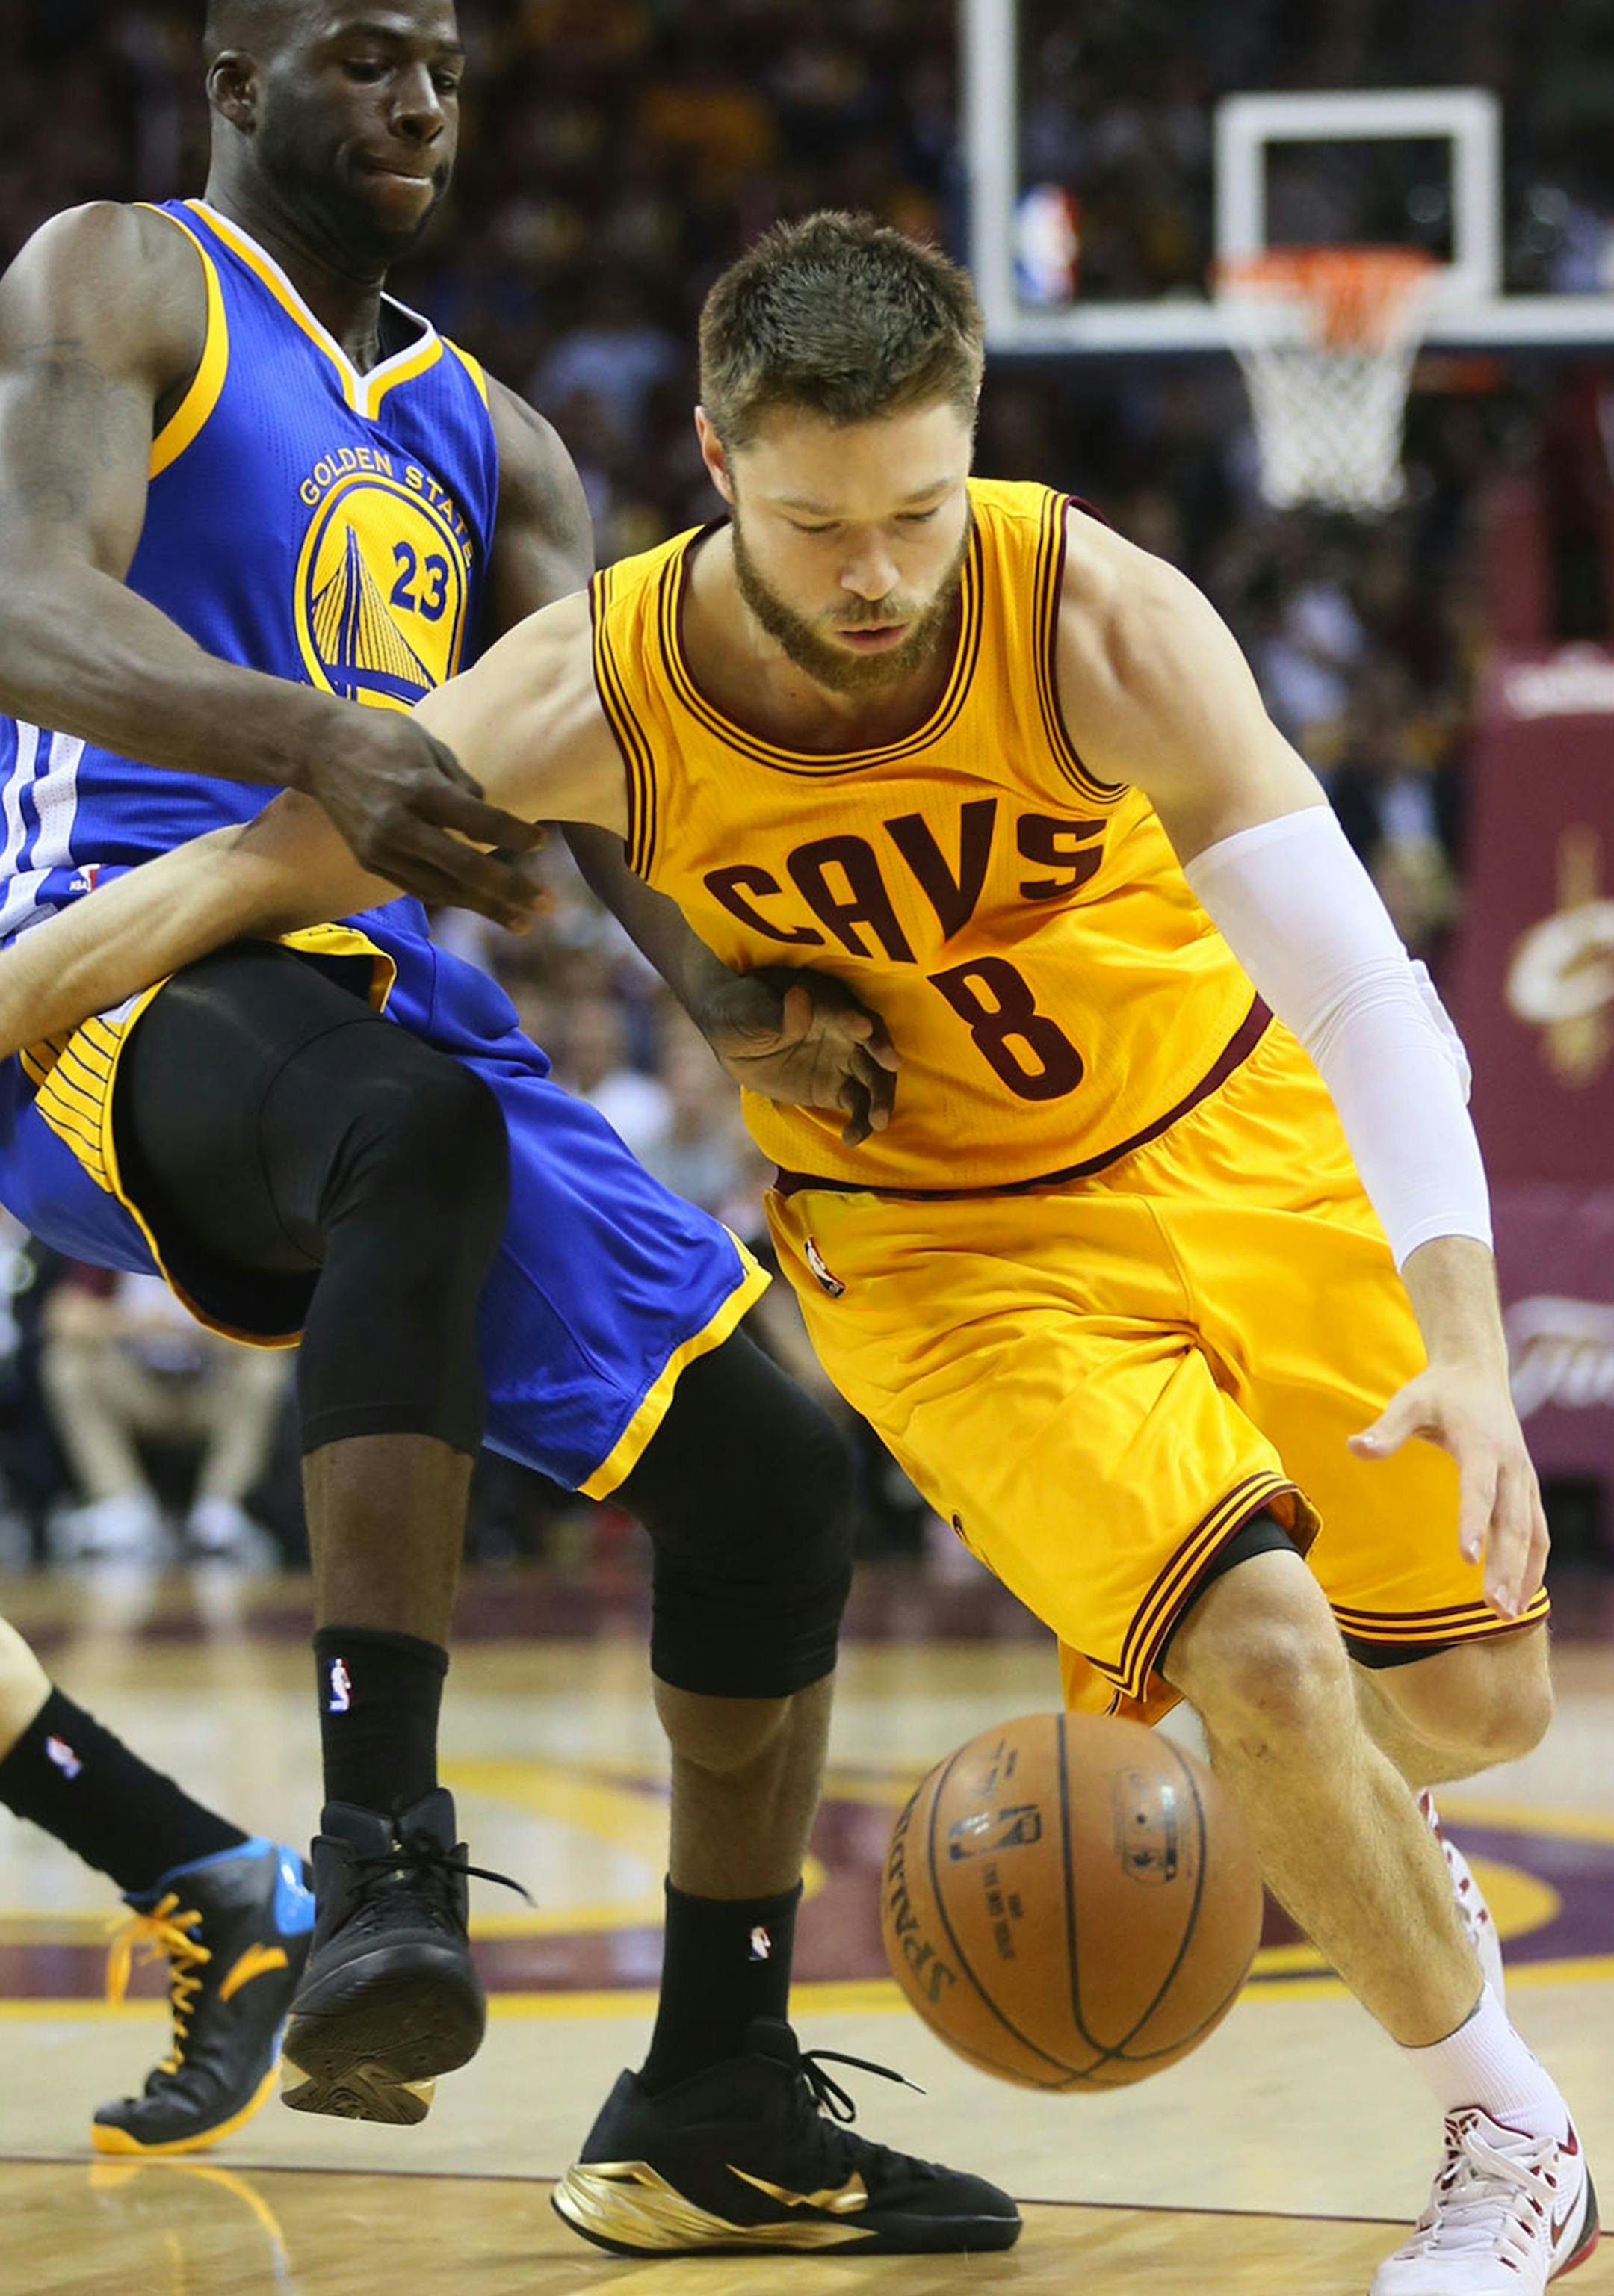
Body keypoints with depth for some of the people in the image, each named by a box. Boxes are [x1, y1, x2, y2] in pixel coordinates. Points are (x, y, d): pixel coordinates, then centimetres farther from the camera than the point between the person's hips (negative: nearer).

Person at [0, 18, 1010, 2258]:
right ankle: (383, 1864, -43)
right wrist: (317, 745, -34)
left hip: (382, 992, 8)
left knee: (769, 1467, 2)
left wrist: (740, 987, -11)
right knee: (412, 1131, -41)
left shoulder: (486, 437, 25)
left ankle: (720, 2106, 14)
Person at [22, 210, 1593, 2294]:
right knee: (1264, 1651, -22)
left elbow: (1356, 980, -28)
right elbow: (240, 876, -13)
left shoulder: (1097, 620, -27)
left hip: (1241, 1152, 1)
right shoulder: (599, 701, -24)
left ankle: (1342, 1829, 46)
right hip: (948, 1252, -1)